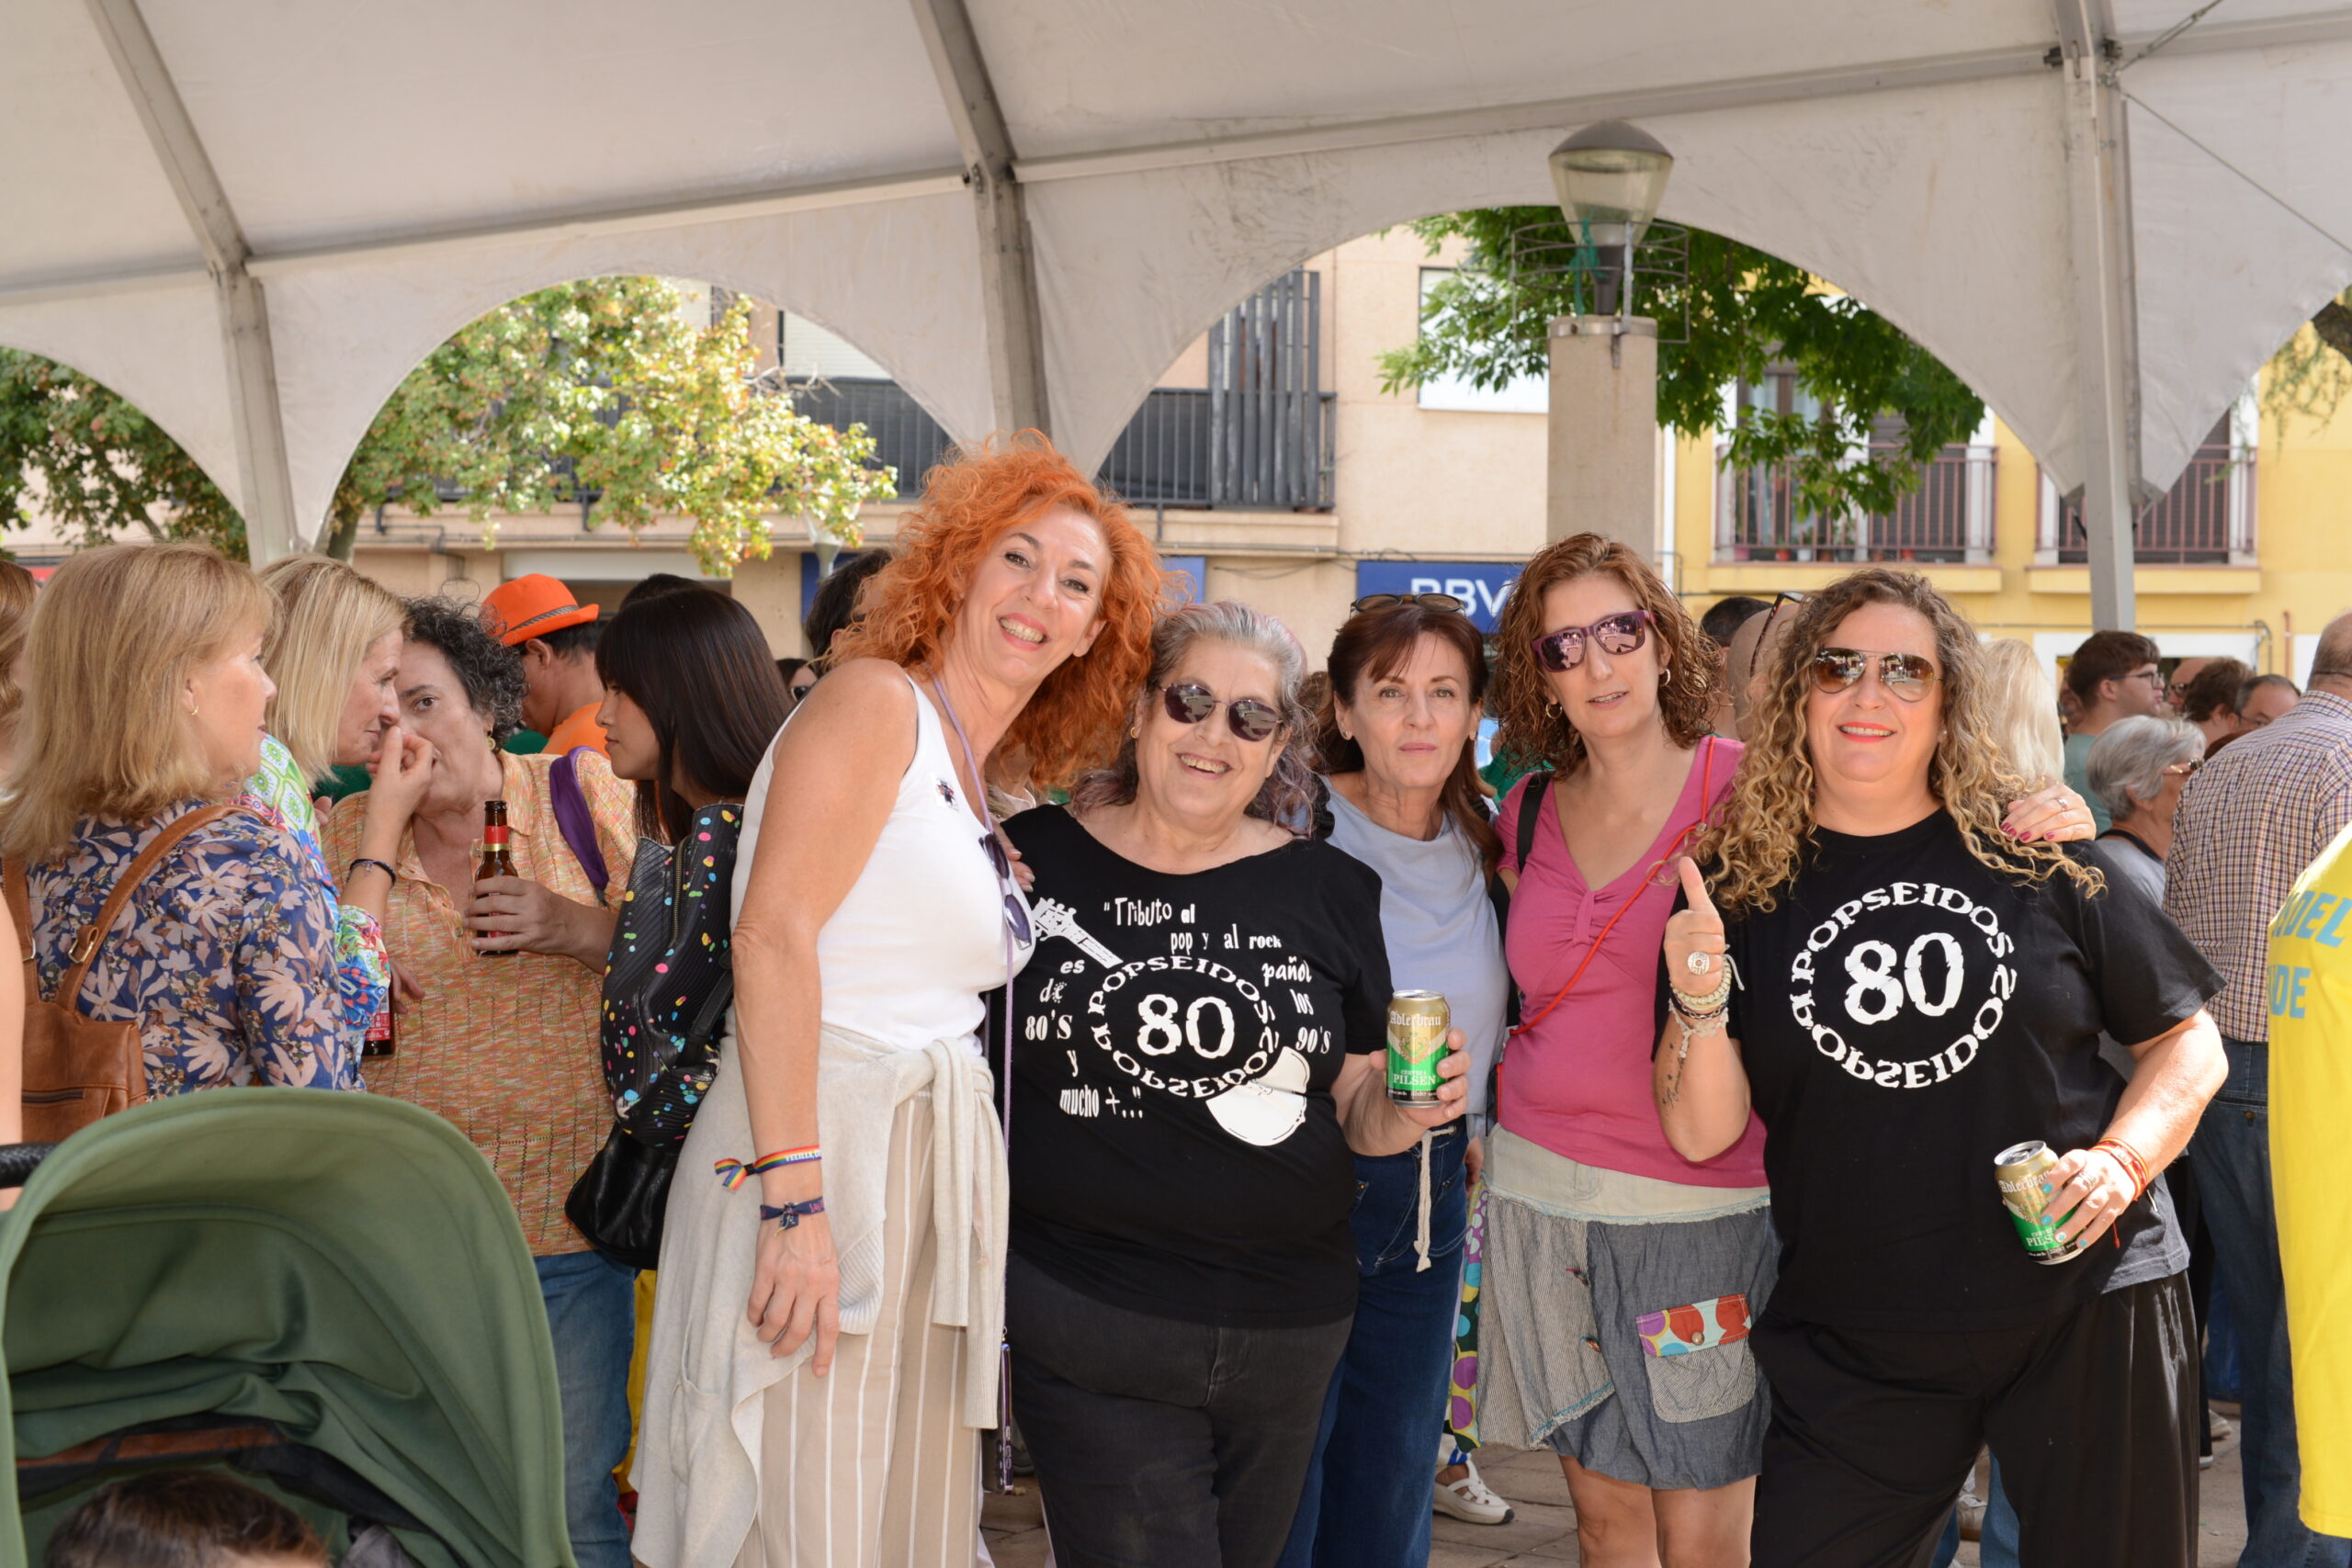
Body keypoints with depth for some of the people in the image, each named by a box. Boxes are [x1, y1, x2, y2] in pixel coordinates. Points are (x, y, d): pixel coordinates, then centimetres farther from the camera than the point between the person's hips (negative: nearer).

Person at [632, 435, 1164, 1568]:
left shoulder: (975, 788, 20)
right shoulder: (875, 701, -5)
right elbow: (773, 933, -16)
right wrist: (795, 1196, -22)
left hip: (927, 1174, 9)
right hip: (819, 1145, -9)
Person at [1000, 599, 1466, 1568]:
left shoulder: (1329, 893, 6)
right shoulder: (1034, 860, -1)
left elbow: (1355, 1106, 11)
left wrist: (1403, 1113, -10)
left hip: (1286, 1333, 3)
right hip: (1084, 1323, -3)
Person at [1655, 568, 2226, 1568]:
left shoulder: (2034, 857, -1)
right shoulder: (1740, 886, 0)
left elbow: (2187, 1042, 6)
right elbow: (1702, 1133, -4)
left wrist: (2121, 1158, -11)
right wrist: (1700, 1004, -21)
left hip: (2084, 1306, 0)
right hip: (1856, 1348, 0)